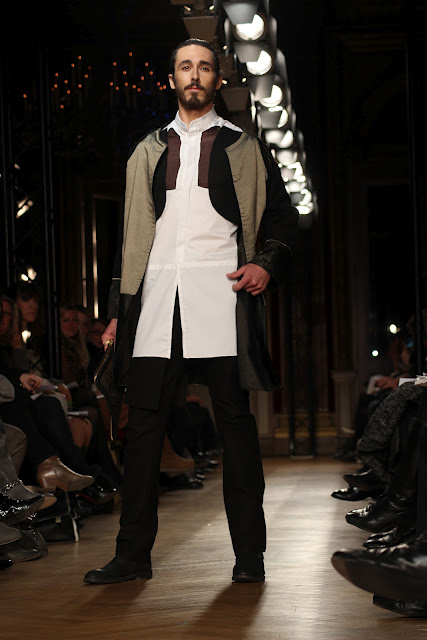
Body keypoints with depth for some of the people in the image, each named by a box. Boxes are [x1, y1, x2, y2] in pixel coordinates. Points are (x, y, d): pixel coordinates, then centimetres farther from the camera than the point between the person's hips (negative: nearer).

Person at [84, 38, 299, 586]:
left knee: (234, 421, -2)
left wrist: (269, 265, -6)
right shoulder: (148, 151, 20)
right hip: (157, 298, 2)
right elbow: (130, 236, 19)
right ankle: (133, 554, 6)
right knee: (142, 423, -1)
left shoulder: (245, 148, 13)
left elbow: (282, 220, 13)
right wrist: (118, 309, 13)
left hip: (220, 294, -2)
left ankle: (249, 553, 4)